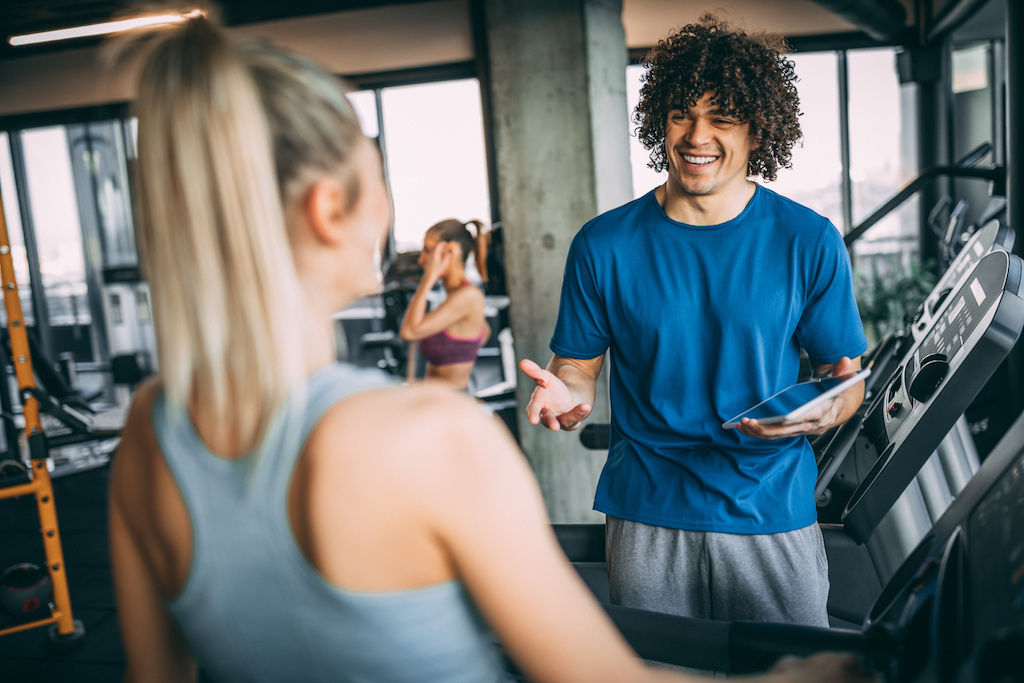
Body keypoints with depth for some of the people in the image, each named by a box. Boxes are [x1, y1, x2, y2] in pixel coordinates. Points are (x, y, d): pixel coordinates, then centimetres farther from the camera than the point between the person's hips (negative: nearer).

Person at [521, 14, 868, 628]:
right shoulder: (604, 245, -3)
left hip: (773, 513, 0)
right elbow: (578, 366, 4)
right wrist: (566, 398, -19)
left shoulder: (809, 242, -4)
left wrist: (823, 413, -20)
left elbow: (846, 376, 2)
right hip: (646, 519, 1)